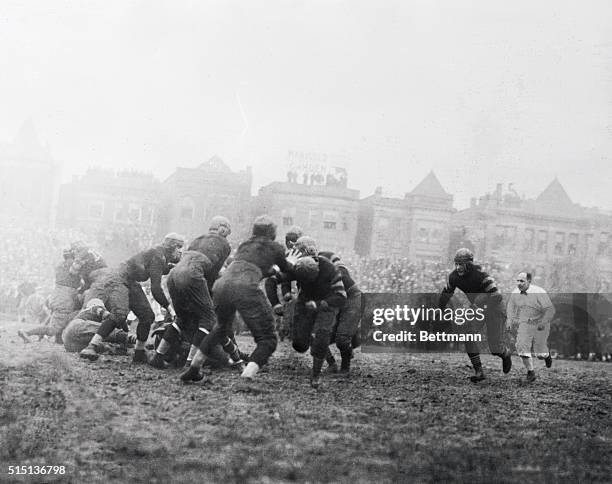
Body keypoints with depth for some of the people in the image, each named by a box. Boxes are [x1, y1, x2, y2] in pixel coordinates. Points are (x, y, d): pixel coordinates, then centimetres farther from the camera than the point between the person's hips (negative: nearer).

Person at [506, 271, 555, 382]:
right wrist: (510, 319, 5)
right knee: (522, 348, -15)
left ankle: (546, 354, 40)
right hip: (524, 325, 4)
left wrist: (544, 322, -30)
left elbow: (550, 309, -18)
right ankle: (530, 372, 1)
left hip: (540, 325, -4)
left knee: (540, 354, 2)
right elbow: (511, 304, 17)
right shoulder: (515, 293, -4)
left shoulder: (539, 293, -20)